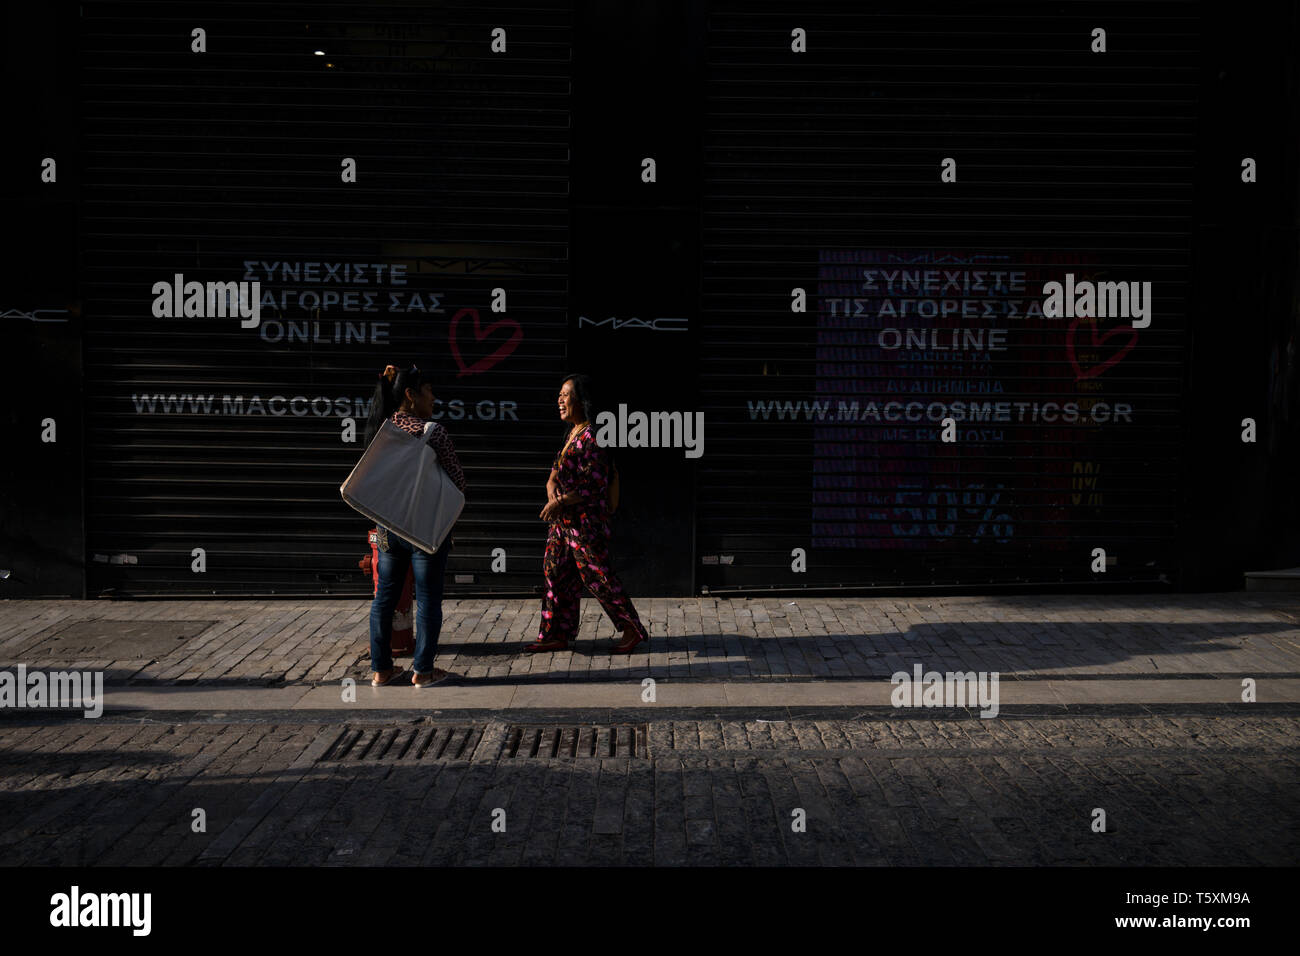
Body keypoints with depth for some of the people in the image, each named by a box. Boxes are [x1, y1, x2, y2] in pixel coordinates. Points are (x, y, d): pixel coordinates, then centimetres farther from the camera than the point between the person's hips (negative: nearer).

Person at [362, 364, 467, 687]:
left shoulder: (379, 428, 2)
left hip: (387, 524, 6)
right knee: (427, 598, 4)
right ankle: (422, 670, 9)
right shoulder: (431, 431, -15)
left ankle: (381, 669, 19)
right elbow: (458, 479, -12)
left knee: (384, 596, 13)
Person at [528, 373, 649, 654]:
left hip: (587, 521, -10)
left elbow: (593, 486, -21)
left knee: (597, 577, -3)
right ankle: (556, 635, 19)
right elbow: (555, 471, 15)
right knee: (556, 571, 10)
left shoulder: (592, 437, -16)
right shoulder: (573, 434, 14)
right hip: (564, 520, 10)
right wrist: (552, 490, -6)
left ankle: (633, 631, 9)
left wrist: (562, 502, -19)